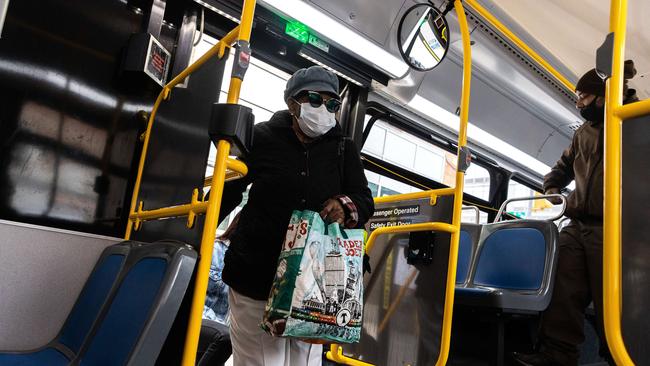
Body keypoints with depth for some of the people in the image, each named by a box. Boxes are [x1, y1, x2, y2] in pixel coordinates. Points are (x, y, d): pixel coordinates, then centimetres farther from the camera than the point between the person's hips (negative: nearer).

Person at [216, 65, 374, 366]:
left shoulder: (343, 150, 6)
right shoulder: (261, 138, -1)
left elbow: (365, 201, 4)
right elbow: (227, 192, 6)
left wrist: (346, 206, -19)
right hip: (255, 278, -2)